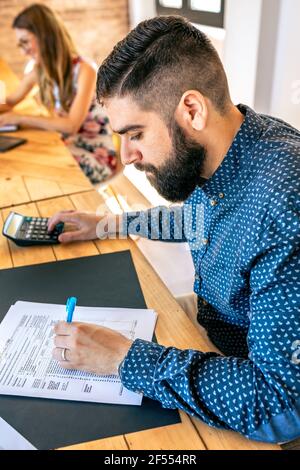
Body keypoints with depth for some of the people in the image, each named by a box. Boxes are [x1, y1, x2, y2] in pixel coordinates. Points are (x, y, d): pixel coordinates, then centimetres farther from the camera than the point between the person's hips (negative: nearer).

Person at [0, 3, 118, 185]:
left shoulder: (84, 69, -17)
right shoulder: (39, 70, 4)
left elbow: (71, 125, -23)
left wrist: (19, 118, -20)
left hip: (97, 154, -6)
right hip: (68, 145, 6)